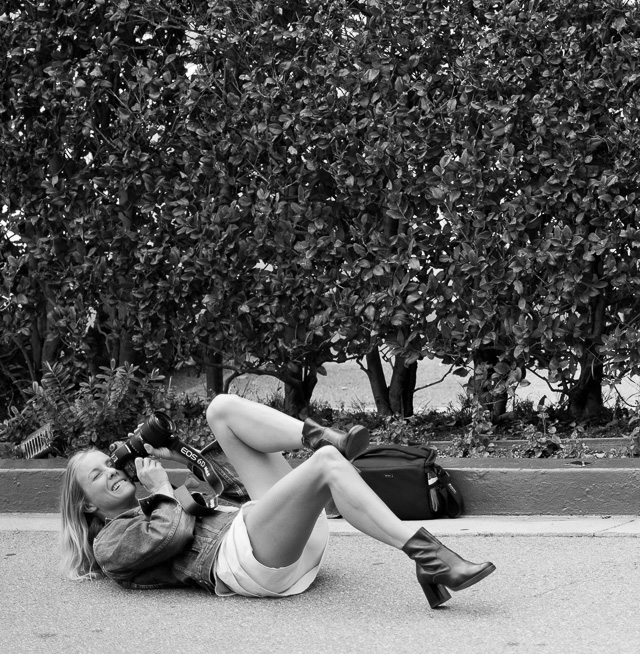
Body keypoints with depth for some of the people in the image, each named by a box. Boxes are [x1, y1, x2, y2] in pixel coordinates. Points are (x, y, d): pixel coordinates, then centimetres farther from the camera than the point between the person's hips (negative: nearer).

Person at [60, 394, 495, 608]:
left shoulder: (152, 512, 36)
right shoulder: (111, 543, 11)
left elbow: (224, 496, 32)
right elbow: (174, 534, -7)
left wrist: (183, 459, 24)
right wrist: (160, 487, 9)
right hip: (242, 557, -9)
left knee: (222, 408, 9)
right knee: (328, 463, -33)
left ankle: (321, 436, -14)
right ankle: (429, 558, -40)